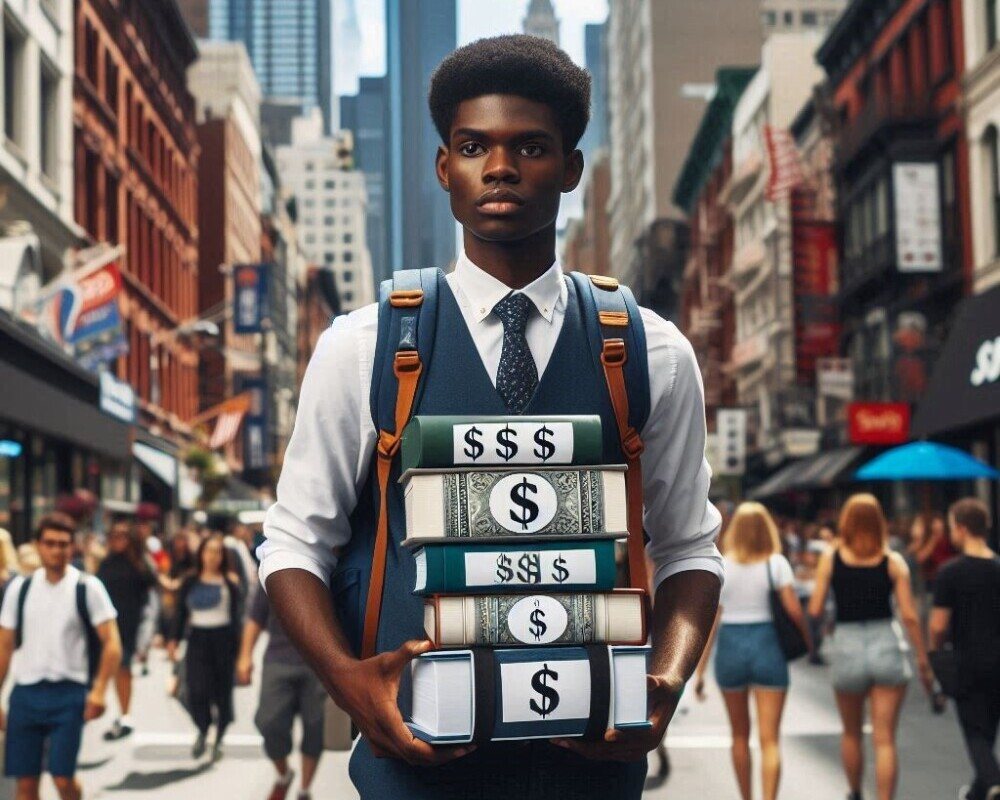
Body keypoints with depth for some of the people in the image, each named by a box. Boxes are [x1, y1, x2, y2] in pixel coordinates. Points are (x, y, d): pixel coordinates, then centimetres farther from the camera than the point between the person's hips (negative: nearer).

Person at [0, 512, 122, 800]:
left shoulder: (87, 587, -3)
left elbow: (111, 643, -5)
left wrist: (99, 690, -16)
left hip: (68, 693, -3)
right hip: (25, 692, 3)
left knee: (62, 776, -9)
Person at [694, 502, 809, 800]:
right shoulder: (776, 563, -2)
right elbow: (794, 610, -11)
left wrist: (700, 670, 1)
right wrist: (807, 638, 8)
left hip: (730, 649, 2)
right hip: (767, 647, -1)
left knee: (740, 736, 18)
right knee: (769, 739, -1)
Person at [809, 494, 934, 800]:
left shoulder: (830, 558, -2)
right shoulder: (893, 562, -1)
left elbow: (815, 609, -4)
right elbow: (909, 616, -4)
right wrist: (923, 661, 3)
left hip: (847, 646, 1)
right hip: (887, 645, -1)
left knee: (851, 734, 22)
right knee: (885, 740, 0)